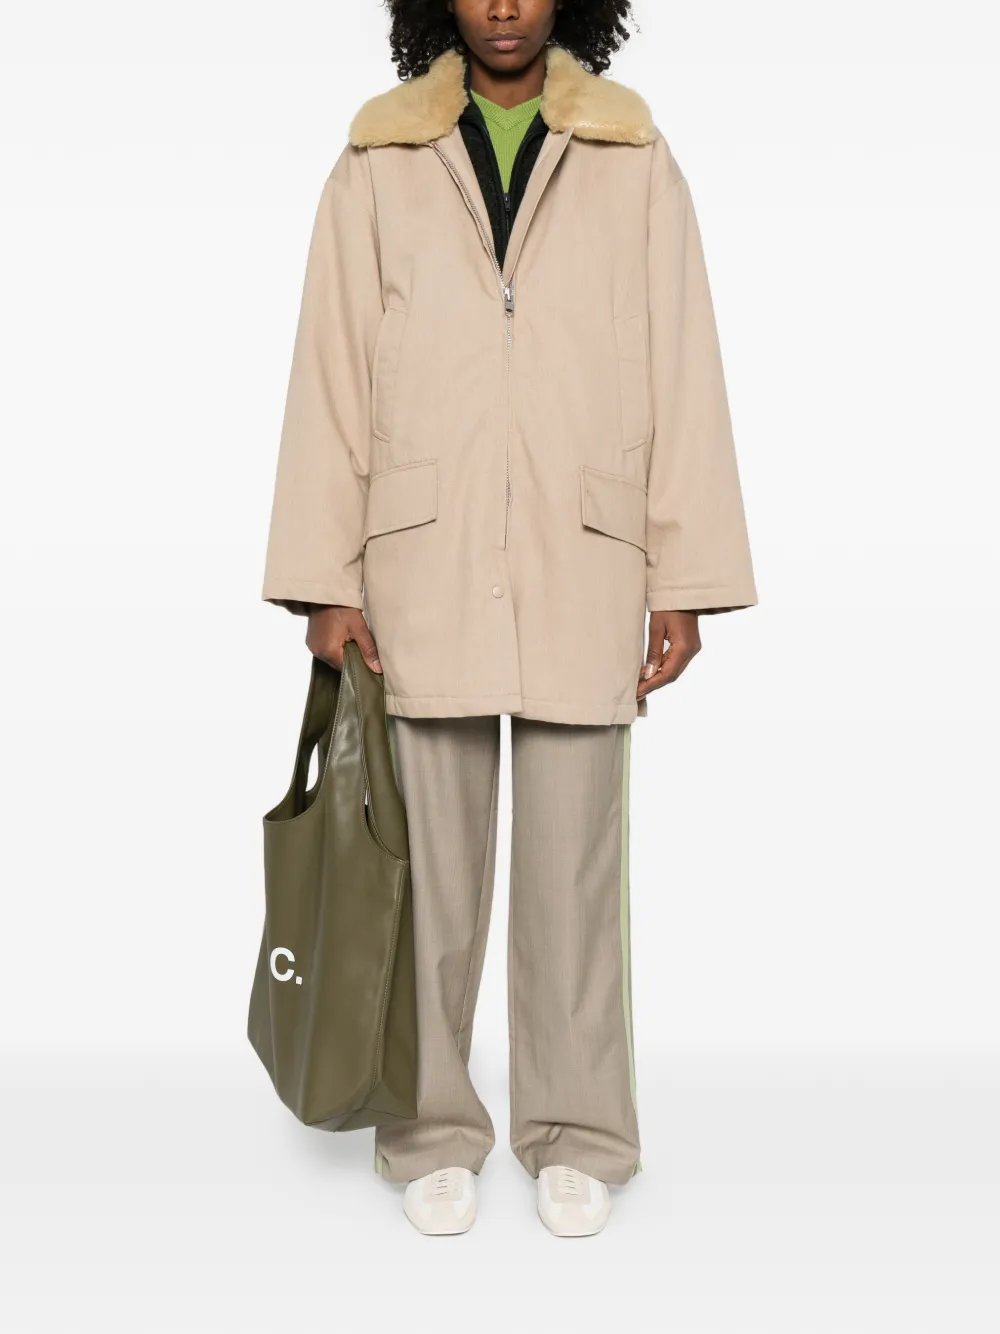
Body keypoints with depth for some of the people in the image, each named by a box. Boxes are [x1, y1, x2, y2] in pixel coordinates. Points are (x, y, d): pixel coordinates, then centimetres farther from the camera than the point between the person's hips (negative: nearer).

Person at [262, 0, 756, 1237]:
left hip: (579, 568, 0)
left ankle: (574, 1133, 22)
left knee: (573, 863, 6)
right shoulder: (377, 163, 6)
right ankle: (433, 1131, 23)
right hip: (424, 566, 1)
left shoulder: (635, 161, 6)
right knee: (428, 864, 7)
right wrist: (327, 582, -2)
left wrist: (684, 582, -3)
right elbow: (330, 374, 3)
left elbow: (683, 375, 2)